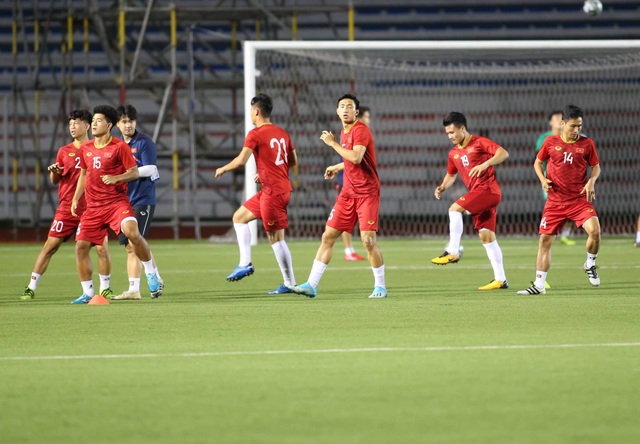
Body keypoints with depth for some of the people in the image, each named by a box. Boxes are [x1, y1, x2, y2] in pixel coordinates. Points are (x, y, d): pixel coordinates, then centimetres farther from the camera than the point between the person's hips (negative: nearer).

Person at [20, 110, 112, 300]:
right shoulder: (64, 151, 9)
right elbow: (55, 181, 10)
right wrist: (54, 172, -11)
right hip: (67, 207, 1)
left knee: (102, 247, -8)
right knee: (50, 245, -3)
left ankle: (105, 288, 9)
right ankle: (31, 288, 2)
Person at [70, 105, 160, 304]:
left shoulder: (119, 147, -5)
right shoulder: (85, 148, 11)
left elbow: (134, 172, -5)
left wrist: (116, 178, -21)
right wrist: (76, 198, 18)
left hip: (117, 202, -5)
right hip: (93, 206, 5)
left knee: (132, 232, -30)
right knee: (81, 246, -3)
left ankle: (150, 273, -9)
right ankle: (87, 293, 11)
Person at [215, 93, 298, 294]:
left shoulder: (256, 134, -11)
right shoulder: (282, 133, 12)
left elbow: (241, 161, -17)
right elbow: (293, 161, 16)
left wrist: (222, 169, 2)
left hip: (273, 191, -9)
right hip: (283, 186, 9)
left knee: (276, 238, -4)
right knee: (239, 216, 18)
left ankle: (289, 284, -1)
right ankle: (245, 263, 14)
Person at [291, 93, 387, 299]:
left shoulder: (361, 130, -12)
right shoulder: (344, 132, 13)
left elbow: (356, 158, -27)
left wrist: (333, 143, -18)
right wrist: (337, 167, 30)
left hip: (367, 193, -8)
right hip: (348, 193, 8)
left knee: (368, 240, -11)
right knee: (328, 236, 2)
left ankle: (380, 286, 4)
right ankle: (311, 285, 2)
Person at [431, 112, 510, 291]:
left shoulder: (479, 143, -5)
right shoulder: (454, 153, 17)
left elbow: (503, 153, -16)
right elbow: (451, 174, 30)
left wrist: (485, 164, -30)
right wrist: (443, 187, 10)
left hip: (488, 189, -8)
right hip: (478, 194, 8)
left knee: (455, 209, -21)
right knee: (486, 236, 4)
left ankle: (453, 252, -18)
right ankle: (500, 279, 4)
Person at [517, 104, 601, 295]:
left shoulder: (587, 144, -1)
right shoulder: (551, 142, 0)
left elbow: (596, 166, 11)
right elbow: (537, 162, 13)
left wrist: (592, 181, -9)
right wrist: (543, 179, -5)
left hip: (580, 199, -1)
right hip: (555, 200, 1)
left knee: (594, 230, -23)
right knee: (545, 240, 2)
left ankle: (590, 265, 6)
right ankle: (539, 285, 12)